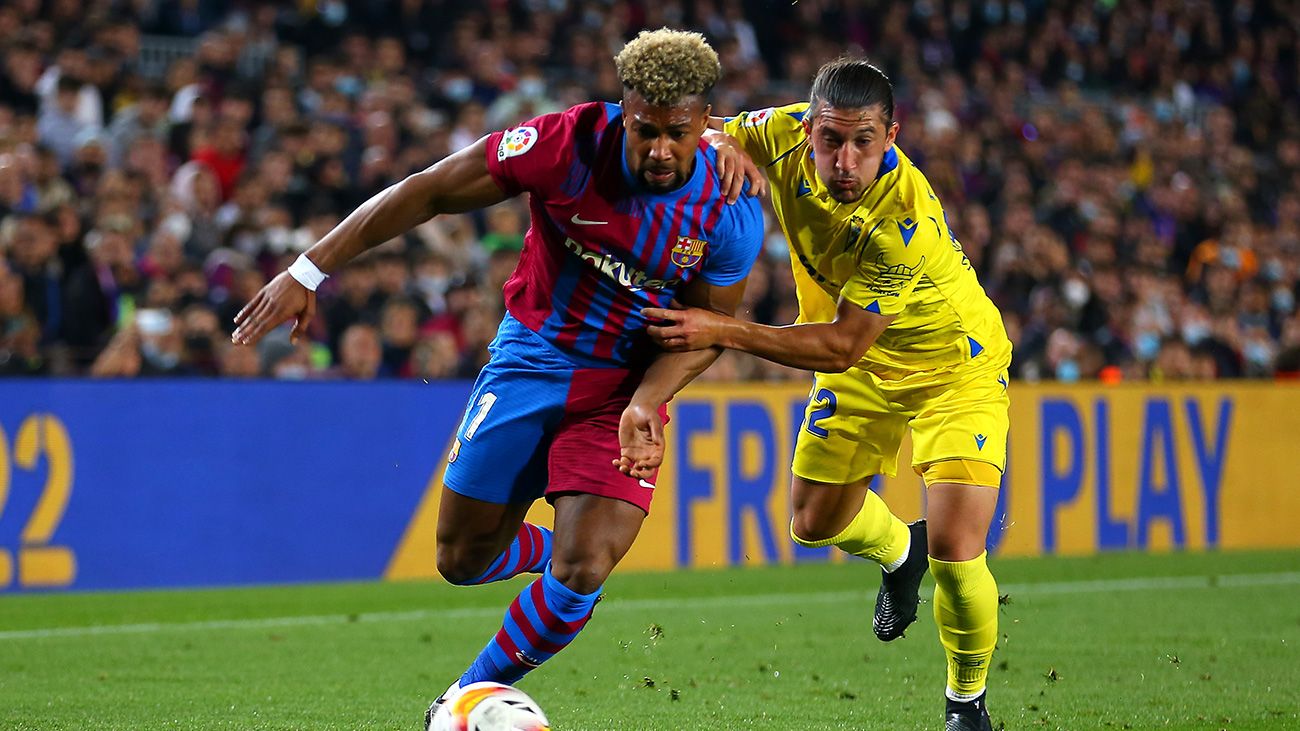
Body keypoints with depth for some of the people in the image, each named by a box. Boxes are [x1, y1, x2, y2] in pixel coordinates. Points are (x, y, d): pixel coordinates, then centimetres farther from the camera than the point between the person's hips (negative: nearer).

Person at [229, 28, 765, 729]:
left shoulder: (731, 212, -19)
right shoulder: (572, 143, -23)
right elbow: (429, 191, -16)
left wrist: (645, 404, -23)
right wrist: (309, 271, -17)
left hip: (628, 385, -1)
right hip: (531, 354, 1)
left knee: (580, 572, -16)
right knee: (462, 560, 7)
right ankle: (562, 550, 40)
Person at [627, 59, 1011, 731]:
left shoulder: (906, 219, -39)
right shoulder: (788, 134, -24)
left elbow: (841, 347, -35)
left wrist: (724, 332, -40)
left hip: (952, 366, -6)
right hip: (863, 368, 6)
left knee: (954, 550, -18)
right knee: (816, 521, 14)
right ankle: (899, 551, 50)